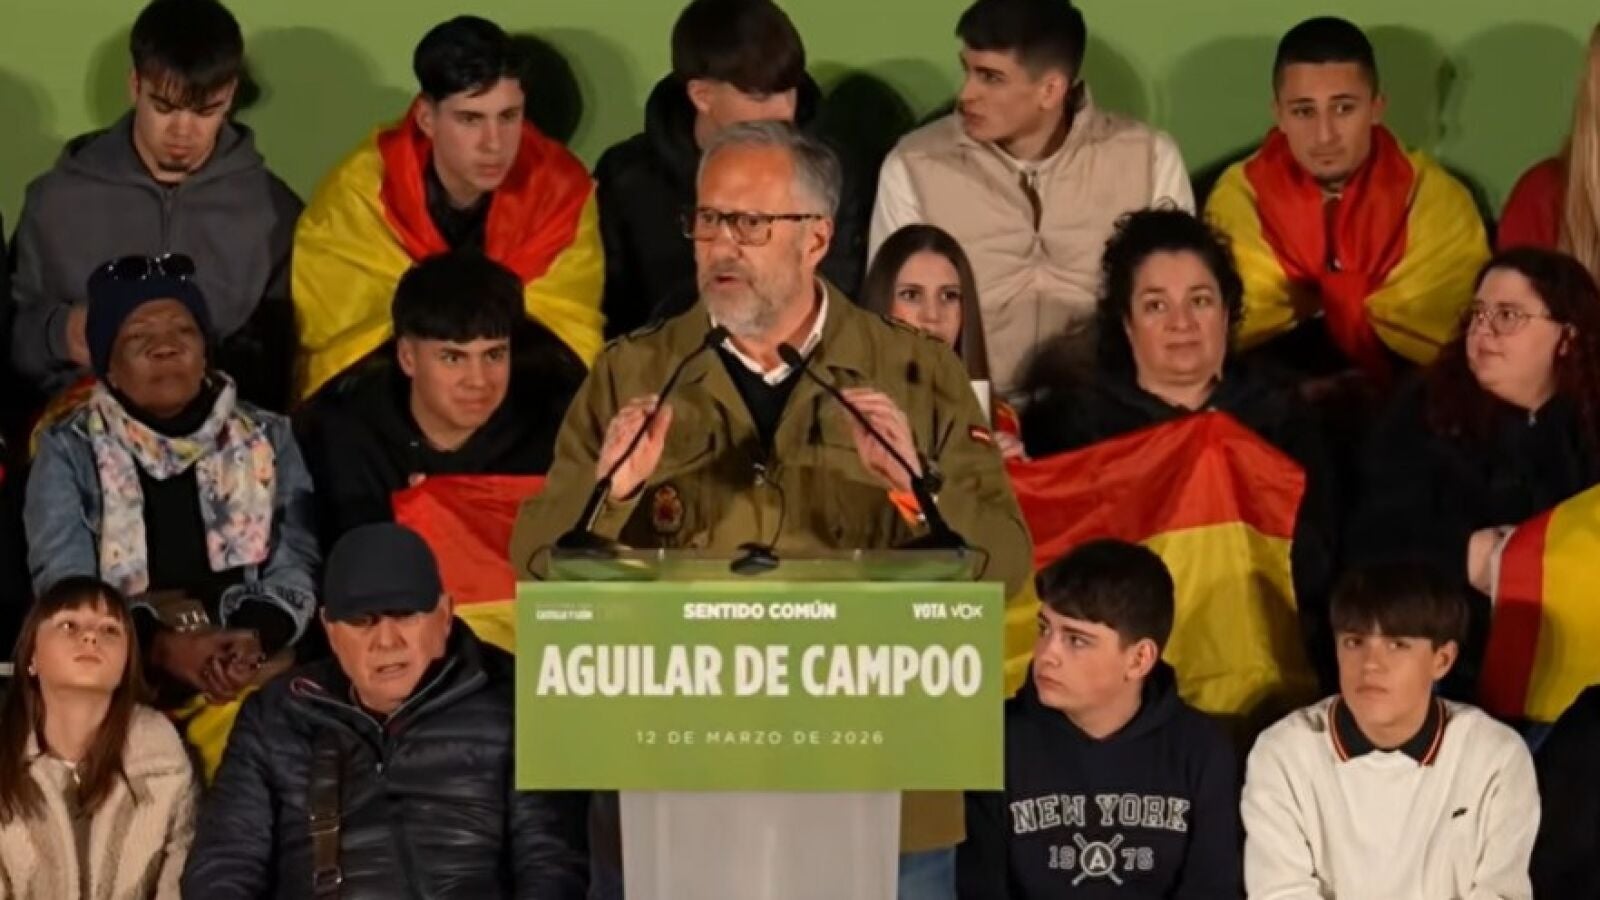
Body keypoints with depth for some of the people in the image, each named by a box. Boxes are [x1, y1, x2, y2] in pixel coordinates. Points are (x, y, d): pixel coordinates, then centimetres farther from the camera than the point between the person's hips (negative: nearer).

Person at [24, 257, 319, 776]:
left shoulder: (267, 441, 15)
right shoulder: (71, 452, 10)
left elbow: (299, 564, 5)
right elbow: (63, 584, -2)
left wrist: (256, 638, -17)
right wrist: (162, 646, -20)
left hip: (249, 672, 1)